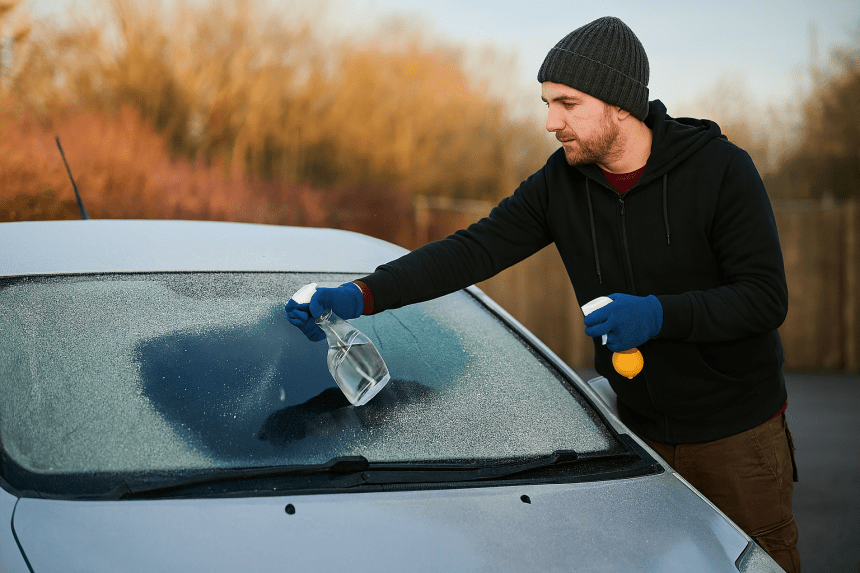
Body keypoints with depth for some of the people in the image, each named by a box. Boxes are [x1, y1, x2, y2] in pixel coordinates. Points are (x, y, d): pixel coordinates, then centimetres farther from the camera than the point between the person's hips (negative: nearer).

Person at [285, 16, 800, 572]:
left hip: (738, 436, -3)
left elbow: (766, 298, -19)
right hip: (642, 431, 4)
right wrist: (362, 295, -21)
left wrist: (659, 315, -32)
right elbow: (473, 250, -10)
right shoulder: (562, 182, -5)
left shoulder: (721, 167, -17)